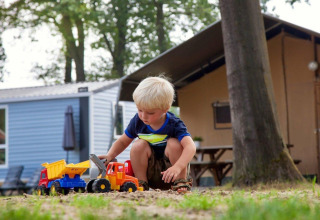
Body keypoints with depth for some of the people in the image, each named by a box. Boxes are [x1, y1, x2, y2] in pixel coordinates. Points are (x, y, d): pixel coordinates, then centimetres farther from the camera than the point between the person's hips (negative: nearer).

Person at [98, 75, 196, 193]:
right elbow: (122, 142, 9)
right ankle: (141, 183, -12)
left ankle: (181, 182, -14)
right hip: (149, 172, 3)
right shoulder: (137, 121, -6)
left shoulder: (174, 124, -19)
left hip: (168, 172, -3)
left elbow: (190, 147, -34)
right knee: (139, 144, -22)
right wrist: (109, 156, -12)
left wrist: (177, 167, -51)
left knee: (174, 143, -28)